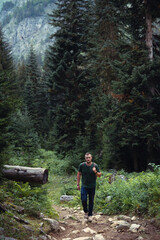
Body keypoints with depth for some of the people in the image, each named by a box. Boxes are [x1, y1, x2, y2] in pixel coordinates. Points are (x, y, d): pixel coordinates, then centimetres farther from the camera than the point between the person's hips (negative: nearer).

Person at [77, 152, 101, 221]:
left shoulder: (95, 166, -8)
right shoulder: (82, 165, -6)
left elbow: (99, 175, -1)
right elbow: (79, 174, 5)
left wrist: (95, 172, -23)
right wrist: (78, 184, 4)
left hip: (92, 186, 0)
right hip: (84, 186, 0)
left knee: (91, 201, 7)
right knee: (83, 200, -8)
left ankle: (90, 215, 22)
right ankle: (86, 211, 21)